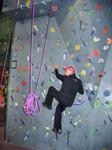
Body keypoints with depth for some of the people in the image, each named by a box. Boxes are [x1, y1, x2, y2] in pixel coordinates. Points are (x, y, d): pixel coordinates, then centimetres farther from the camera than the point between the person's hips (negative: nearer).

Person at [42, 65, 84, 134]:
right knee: (58, 110, 29)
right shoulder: (78, 81, 8)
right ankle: (58, 129, 31)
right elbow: (82, 92, 14)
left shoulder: (66, 78, -2)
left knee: (51, 88, 16)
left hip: (62, 98, -5)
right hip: (69, 103, 5)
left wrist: (56, 69, 34)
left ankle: (48, 104, 23)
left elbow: (58, 75, 16)